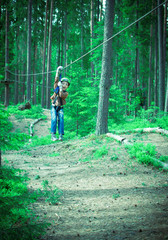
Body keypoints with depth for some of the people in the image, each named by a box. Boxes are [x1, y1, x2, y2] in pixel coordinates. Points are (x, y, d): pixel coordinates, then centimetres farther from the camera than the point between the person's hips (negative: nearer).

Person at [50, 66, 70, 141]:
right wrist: (58, 72, -17)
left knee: (61, 120, -12)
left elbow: (61, 95, -23)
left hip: (60, 108, 0)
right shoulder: (57, 88, 3)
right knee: (54, 119, -15)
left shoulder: (66, 93, -3)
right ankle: (53, 135, -19)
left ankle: (61, 135, -13)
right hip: (54, 107, 0)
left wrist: (60, 87, -22)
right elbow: (56, 81, -9)